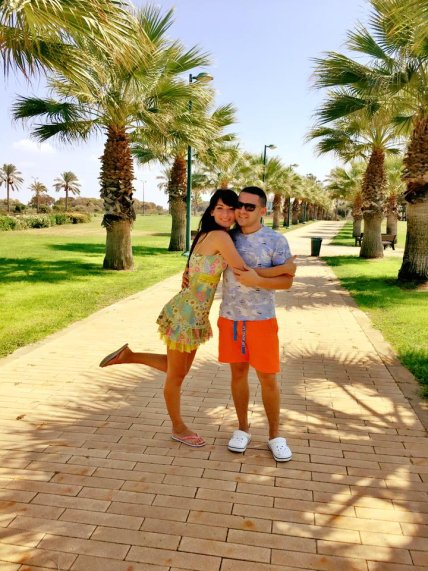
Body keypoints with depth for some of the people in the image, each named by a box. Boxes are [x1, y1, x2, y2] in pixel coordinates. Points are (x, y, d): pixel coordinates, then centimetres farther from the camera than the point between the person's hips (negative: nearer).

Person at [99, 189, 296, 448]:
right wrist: (285, 268, -11)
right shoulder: (220, 236, -19)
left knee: (180, 369, 25)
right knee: (177, 374, 13)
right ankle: (179, 428, 33)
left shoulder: (208, 235, 9)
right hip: (185, 314, -9)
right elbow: (245, 273, -19)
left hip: (197, 315, 9)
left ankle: (129, 355, 32)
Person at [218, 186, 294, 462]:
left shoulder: (276, 240, -7)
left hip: (262, 318, -3)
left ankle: (275, 435, 23)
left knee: (268, 377, 4)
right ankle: (243, 429, 29)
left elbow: (287, 281, -9)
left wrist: (256, 280, -23)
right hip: (230, 317, 3)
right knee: (238, 372, 12)